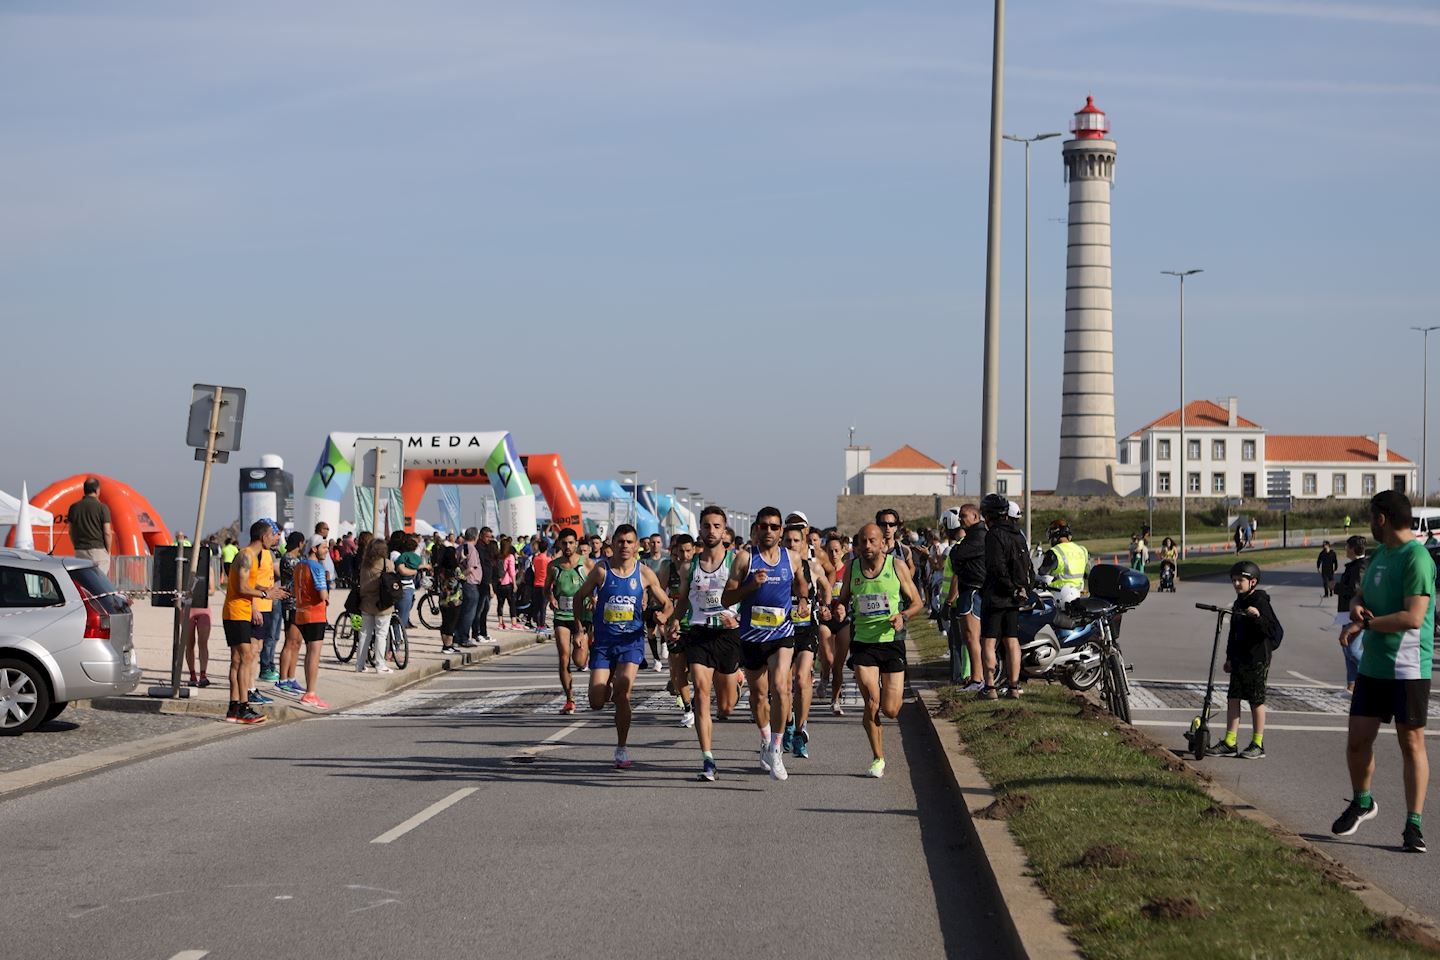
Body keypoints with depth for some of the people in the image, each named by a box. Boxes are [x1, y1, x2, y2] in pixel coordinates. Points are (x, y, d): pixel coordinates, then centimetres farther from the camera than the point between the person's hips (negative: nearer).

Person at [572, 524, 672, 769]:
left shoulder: (644, 574, 0)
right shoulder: (601, 570, -2)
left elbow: (666, 604, 9)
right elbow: (579, 597, 9)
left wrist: (663, 617, -13)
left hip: (632, 641, -1)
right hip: (603, 641, 1)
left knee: (621, 695, -17)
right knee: (597, 703, -5)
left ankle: (622, 749, -1)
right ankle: (610, 688, 33)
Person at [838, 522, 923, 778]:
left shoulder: (897, 565, -2)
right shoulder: (852, 569, 3)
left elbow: (917, 602, 4)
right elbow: (843, 601, 16)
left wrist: (902, 615, -17)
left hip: (891, 642, -1)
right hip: (863, 643, 1)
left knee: (890, 711, 0)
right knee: (871, 704, -13)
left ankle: (895, 691, 39)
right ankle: (878, 759, 4)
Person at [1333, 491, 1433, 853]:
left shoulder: (1416, 559, -16)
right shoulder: (1378, 554, 12)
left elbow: (1413, 618, -23)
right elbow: (1361, 595, 24)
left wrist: (1364, 624, -14)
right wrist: (1356, 607, -1)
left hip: (1409, 669, -8)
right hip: (1373, 665, 8)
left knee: (1412, 743, 0)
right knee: (1358, 740, 9)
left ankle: (1413, 824, 6)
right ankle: (1361, 802, 31)